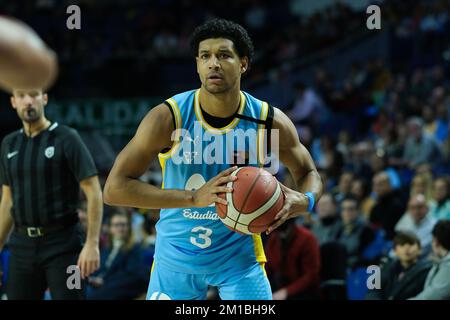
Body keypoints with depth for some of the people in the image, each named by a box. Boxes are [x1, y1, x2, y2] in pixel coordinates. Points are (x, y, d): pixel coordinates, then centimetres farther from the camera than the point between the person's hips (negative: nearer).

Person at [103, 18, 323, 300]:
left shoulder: (271, 123, -13)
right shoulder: (168, 117, -19)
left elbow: (309, 173, 5)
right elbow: (114, 188, -23)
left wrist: (304, 201, -22)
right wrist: (194, 197, -34)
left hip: (238, 255, 0)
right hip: (176, 258, 0)